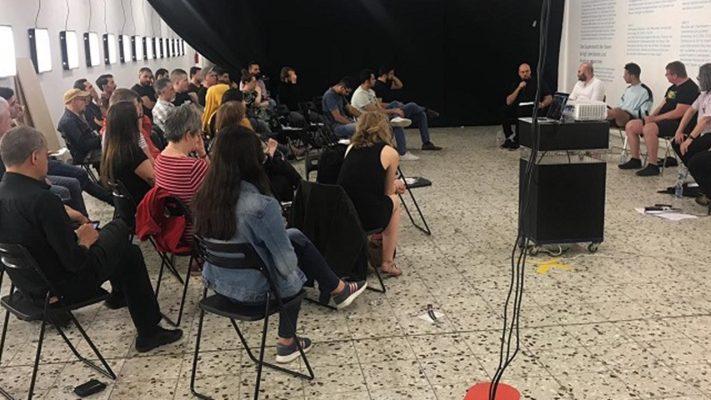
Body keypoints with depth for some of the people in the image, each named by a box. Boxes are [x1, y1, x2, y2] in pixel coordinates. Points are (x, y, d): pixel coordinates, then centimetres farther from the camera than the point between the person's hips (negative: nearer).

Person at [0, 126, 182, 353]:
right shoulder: (41, 200, -31)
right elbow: (76, 261, -26)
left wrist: (75, 235, 7)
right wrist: (84, 242, -6)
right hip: (61, 290, -8)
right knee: (130, 254, 9)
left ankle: (119, 294, 41)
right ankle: (149, 333, 17)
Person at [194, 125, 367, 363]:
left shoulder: (204, 196, -10)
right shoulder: (262, 205, -30)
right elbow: (286, 263, -21)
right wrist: (289, 269, 3)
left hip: (217, 281, 6)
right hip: (253, 290, -6)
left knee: (295, 237, 21)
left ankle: (337, 289, 37)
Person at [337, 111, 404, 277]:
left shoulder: (351, 147, 15)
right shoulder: (390, 153, 2)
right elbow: (387, 193, 8)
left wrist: (393, 185, 36)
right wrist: (395, 186, 32)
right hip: (367, 217, -4)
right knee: (394, 200, 27)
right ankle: (387, 263, 29)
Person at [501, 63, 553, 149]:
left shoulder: (539, 83, 8)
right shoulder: (516, 84, 18)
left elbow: (549, 98, -1)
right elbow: (508, 102, 6)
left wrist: (542, 104, -23)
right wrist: (519, 88, -3)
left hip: (533, 112, -4)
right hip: (517, 111, 4)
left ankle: (515, 141, -12)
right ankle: (509, 138, -10)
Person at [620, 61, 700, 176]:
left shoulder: (690, 88, -13)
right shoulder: (673, 87, 17)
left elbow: (679, 112, -22)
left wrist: (655, 119, -19)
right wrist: (651, 116, -2)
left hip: (678, 123, -10)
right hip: (663, 119, 10)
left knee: (649, 128, -36)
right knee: (630, 126, 0)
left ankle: (653, 166, -29)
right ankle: (635, 160, 5)